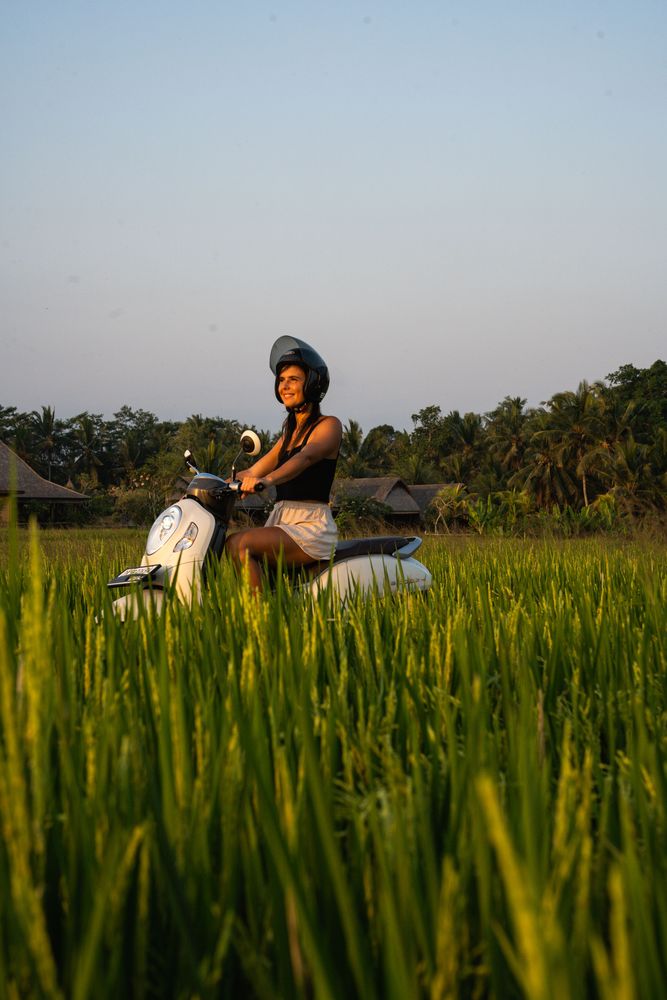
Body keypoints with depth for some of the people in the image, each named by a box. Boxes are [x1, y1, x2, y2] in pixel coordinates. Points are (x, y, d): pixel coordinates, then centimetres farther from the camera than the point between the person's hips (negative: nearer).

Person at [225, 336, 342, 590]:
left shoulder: (329, 425, -2)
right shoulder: (290, 431, 23)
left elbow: (306, 456, -22)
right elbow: (254, 471, 23)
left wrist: (268, 479, -40)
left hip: (312, 527, -8)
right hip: (281, 520, 8)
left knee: (239, 544, -28)